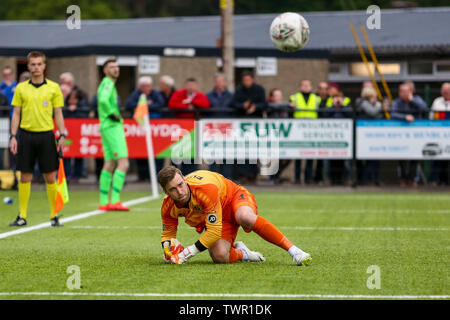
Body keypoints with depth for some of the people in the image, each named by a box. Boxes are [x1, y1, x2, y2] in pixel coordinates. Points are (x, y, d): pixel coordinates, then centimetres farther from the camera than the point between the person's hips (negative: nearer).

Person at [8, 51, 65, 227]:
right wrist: (13, 136, 0)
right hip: (26, 134, 1)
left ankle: (54, 215, 7)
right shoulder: (21, 88, 7)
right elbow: (16, 113, 8)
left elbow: (58, 114, 5)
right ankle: (22, 216, 8)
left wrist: (62, 135, -3)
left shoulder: (53, 87, 4)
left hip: (46, 135, -1)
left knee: (50, 177, -1)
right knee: (25, 177, 3)